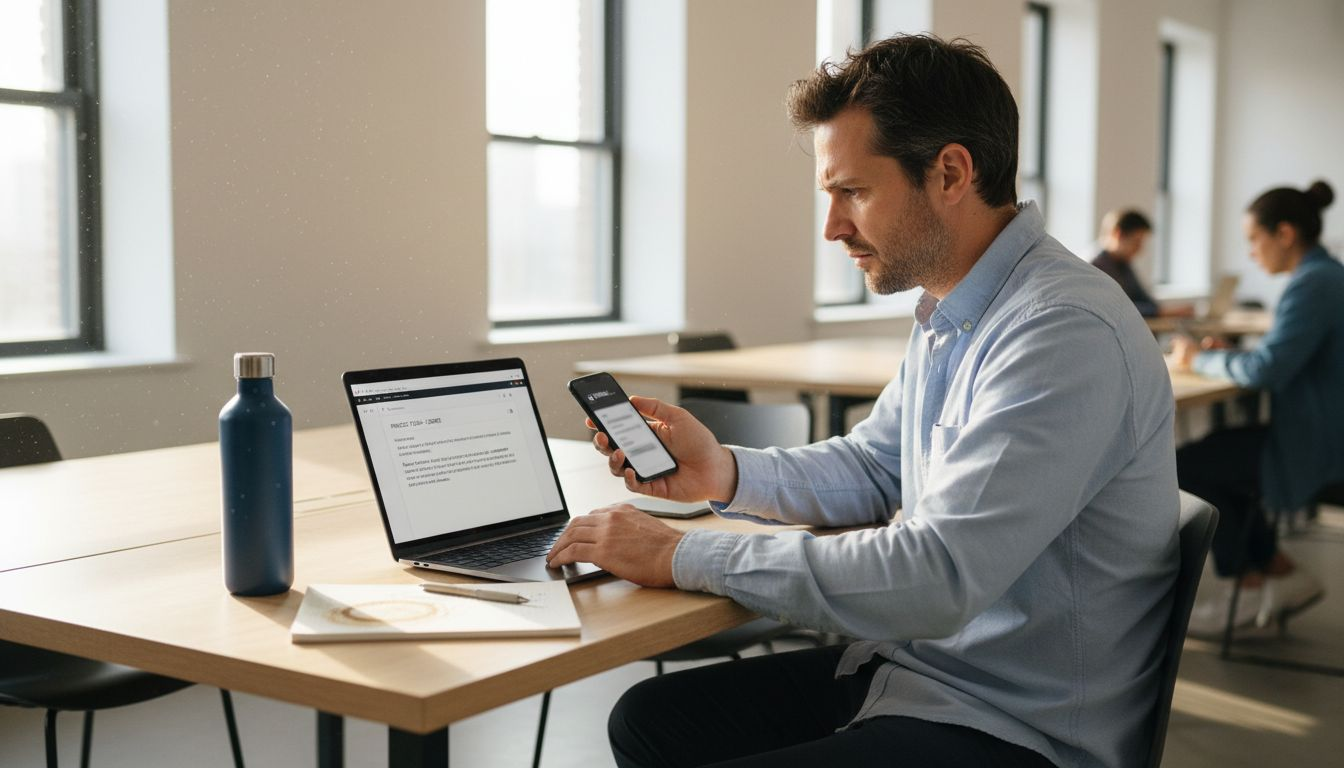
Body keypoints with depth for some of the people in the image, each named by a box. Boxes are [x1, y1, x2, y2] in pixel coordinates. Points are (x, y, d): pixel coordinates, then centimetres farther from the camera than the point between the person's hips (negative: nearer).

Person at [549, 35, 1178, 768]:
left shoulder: (1064, 334, -24)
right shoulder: (948, 312, 8)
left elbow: (937, 577, -30)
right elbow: (873, 466, 18)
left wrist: (682, 556, -23)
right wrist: (725, 472, -1)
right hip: (914, 664, 9)